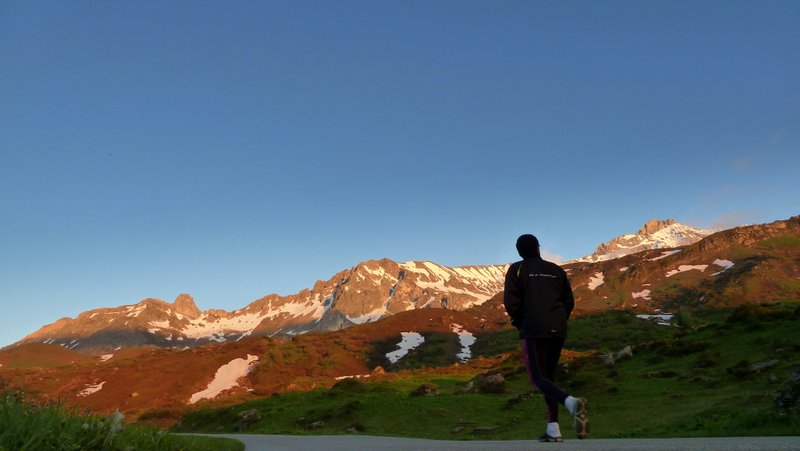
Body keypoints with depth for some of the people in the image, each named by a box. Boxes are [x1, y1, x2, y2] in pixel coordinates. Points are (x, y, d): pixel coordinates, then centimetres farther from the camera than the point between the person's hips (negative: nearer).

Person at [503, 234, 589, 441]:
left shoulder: (517, 269, 4)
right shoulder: (556, 270, 15)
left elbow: (510, 302, -5)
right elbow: (569, 302, 13)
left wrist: (520, 323, 12)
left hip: (533, 331, -5)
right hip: (558, 331, 5)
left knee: (538, 378, -3)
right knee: (548, 375, 16)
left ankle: (571, 402, -31)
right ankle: (553, 429, 11)